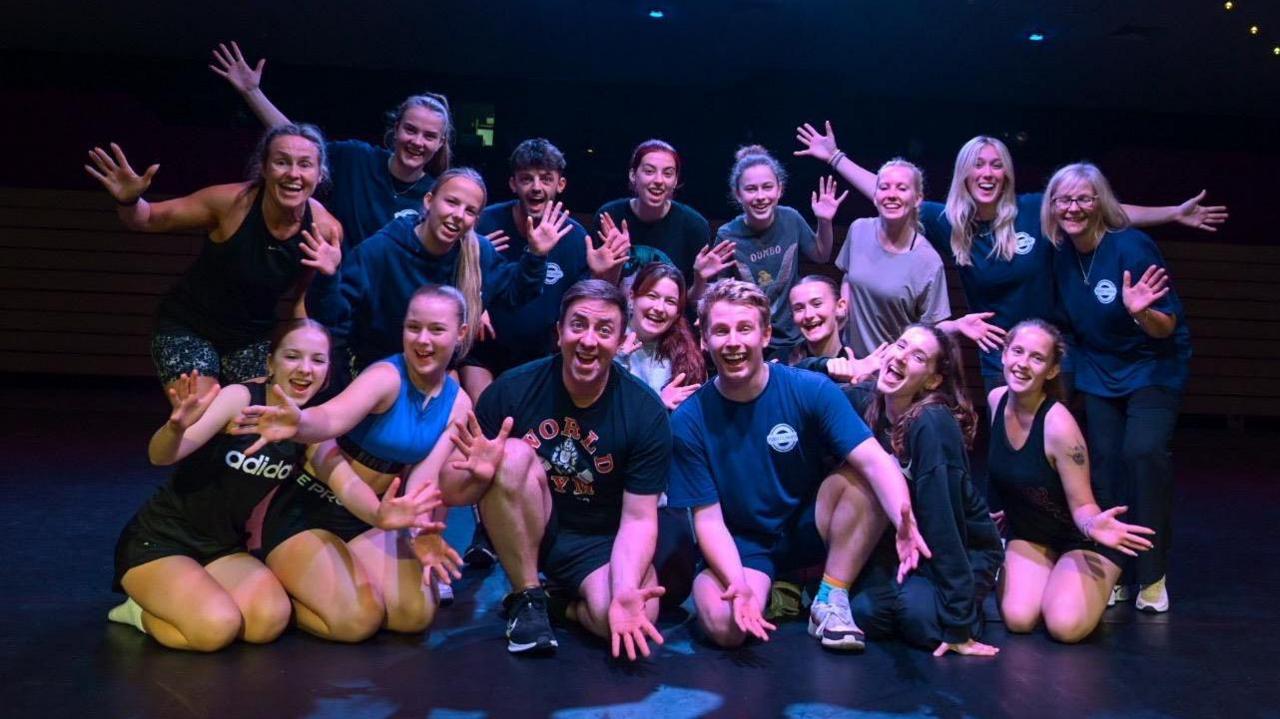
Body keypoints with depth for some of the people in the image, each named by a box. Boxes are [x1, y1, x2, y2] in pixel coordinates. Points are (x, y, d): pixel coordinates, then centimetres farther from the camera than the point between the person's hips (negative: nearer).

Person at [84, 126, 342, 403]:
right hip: (189, 327, -3)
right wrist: (129, 201, -34)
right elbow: (151, 219, -12)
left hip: (253, 339, 3)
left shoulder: (325, 230, -17)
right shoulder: (231, 202, -23)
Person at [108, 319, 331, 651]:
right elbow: (161, 456, -30)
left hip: (223, 548, 5)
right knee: (217, 627, -29)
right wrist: (177, 425, -53)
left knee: (270, 620, -22)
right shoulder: (241, 398, -19)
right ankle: (141, 611, 2)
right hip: (158, 541, -5)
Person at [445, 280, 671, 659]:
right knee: (514, 454, -28)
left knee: (631, 619, -31)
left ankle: (570, 605, 7)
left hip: (599, 542, 0)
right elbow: (453, 493, -9)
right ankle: (527, 597, -13)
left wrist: (625, 593, -32)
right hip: (524, 529, 1)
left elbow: (638, 518, -13)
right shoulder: (513, 389, -14)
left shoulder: (646, 412, -13)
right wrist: (478, 474, -35)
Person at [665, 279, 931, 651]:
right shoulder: (689, 421, -13)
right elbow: (708, 518, -13)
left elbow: (874, 461, -25)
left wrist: (903, 519, -47)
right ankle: (762, 588, 6)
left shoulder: (810, 390, -14)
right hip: (741, 544, 0)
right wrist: (739, 583, -31)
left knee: (873, 474, -26)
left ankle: (831, 602, -16)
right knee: (723, 624, -31)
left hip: (809, 527, 1)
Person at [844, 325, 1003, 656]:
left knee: (921, 618, -31)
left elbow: (941, 522, -29)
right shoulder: (866, 400, -12)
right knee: (863, 611, -20)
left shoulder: (932, 424, -29)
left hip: (963, 549, -5)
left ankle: (965, 608, 4)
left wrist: (958, 623, -28)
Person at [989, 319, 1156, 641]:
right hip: (1027, 535, 5)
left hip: (1079, 541, -4)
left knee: (1065, 627, -26)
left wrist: (1093, 524, -44)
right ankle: (1046, 575, 15)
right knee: (1018, 619, -19)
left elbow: (1082, 505, -22)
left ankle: (1096, 585, 9)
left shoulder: (1059, 425, -29)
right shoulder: (996, 400, -9)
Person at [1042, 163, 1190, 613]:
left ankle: (1152, 575, -9)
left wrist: (1140, 313, -42)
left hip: (1152, 369, -5)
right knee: (1106, 460, 1)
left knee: (1143, 451, -21)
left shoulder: (1131, 248, -22)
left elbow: (1167, 328, -22)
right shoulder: (1062, 254, -5)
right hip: (1098, 373, 5)